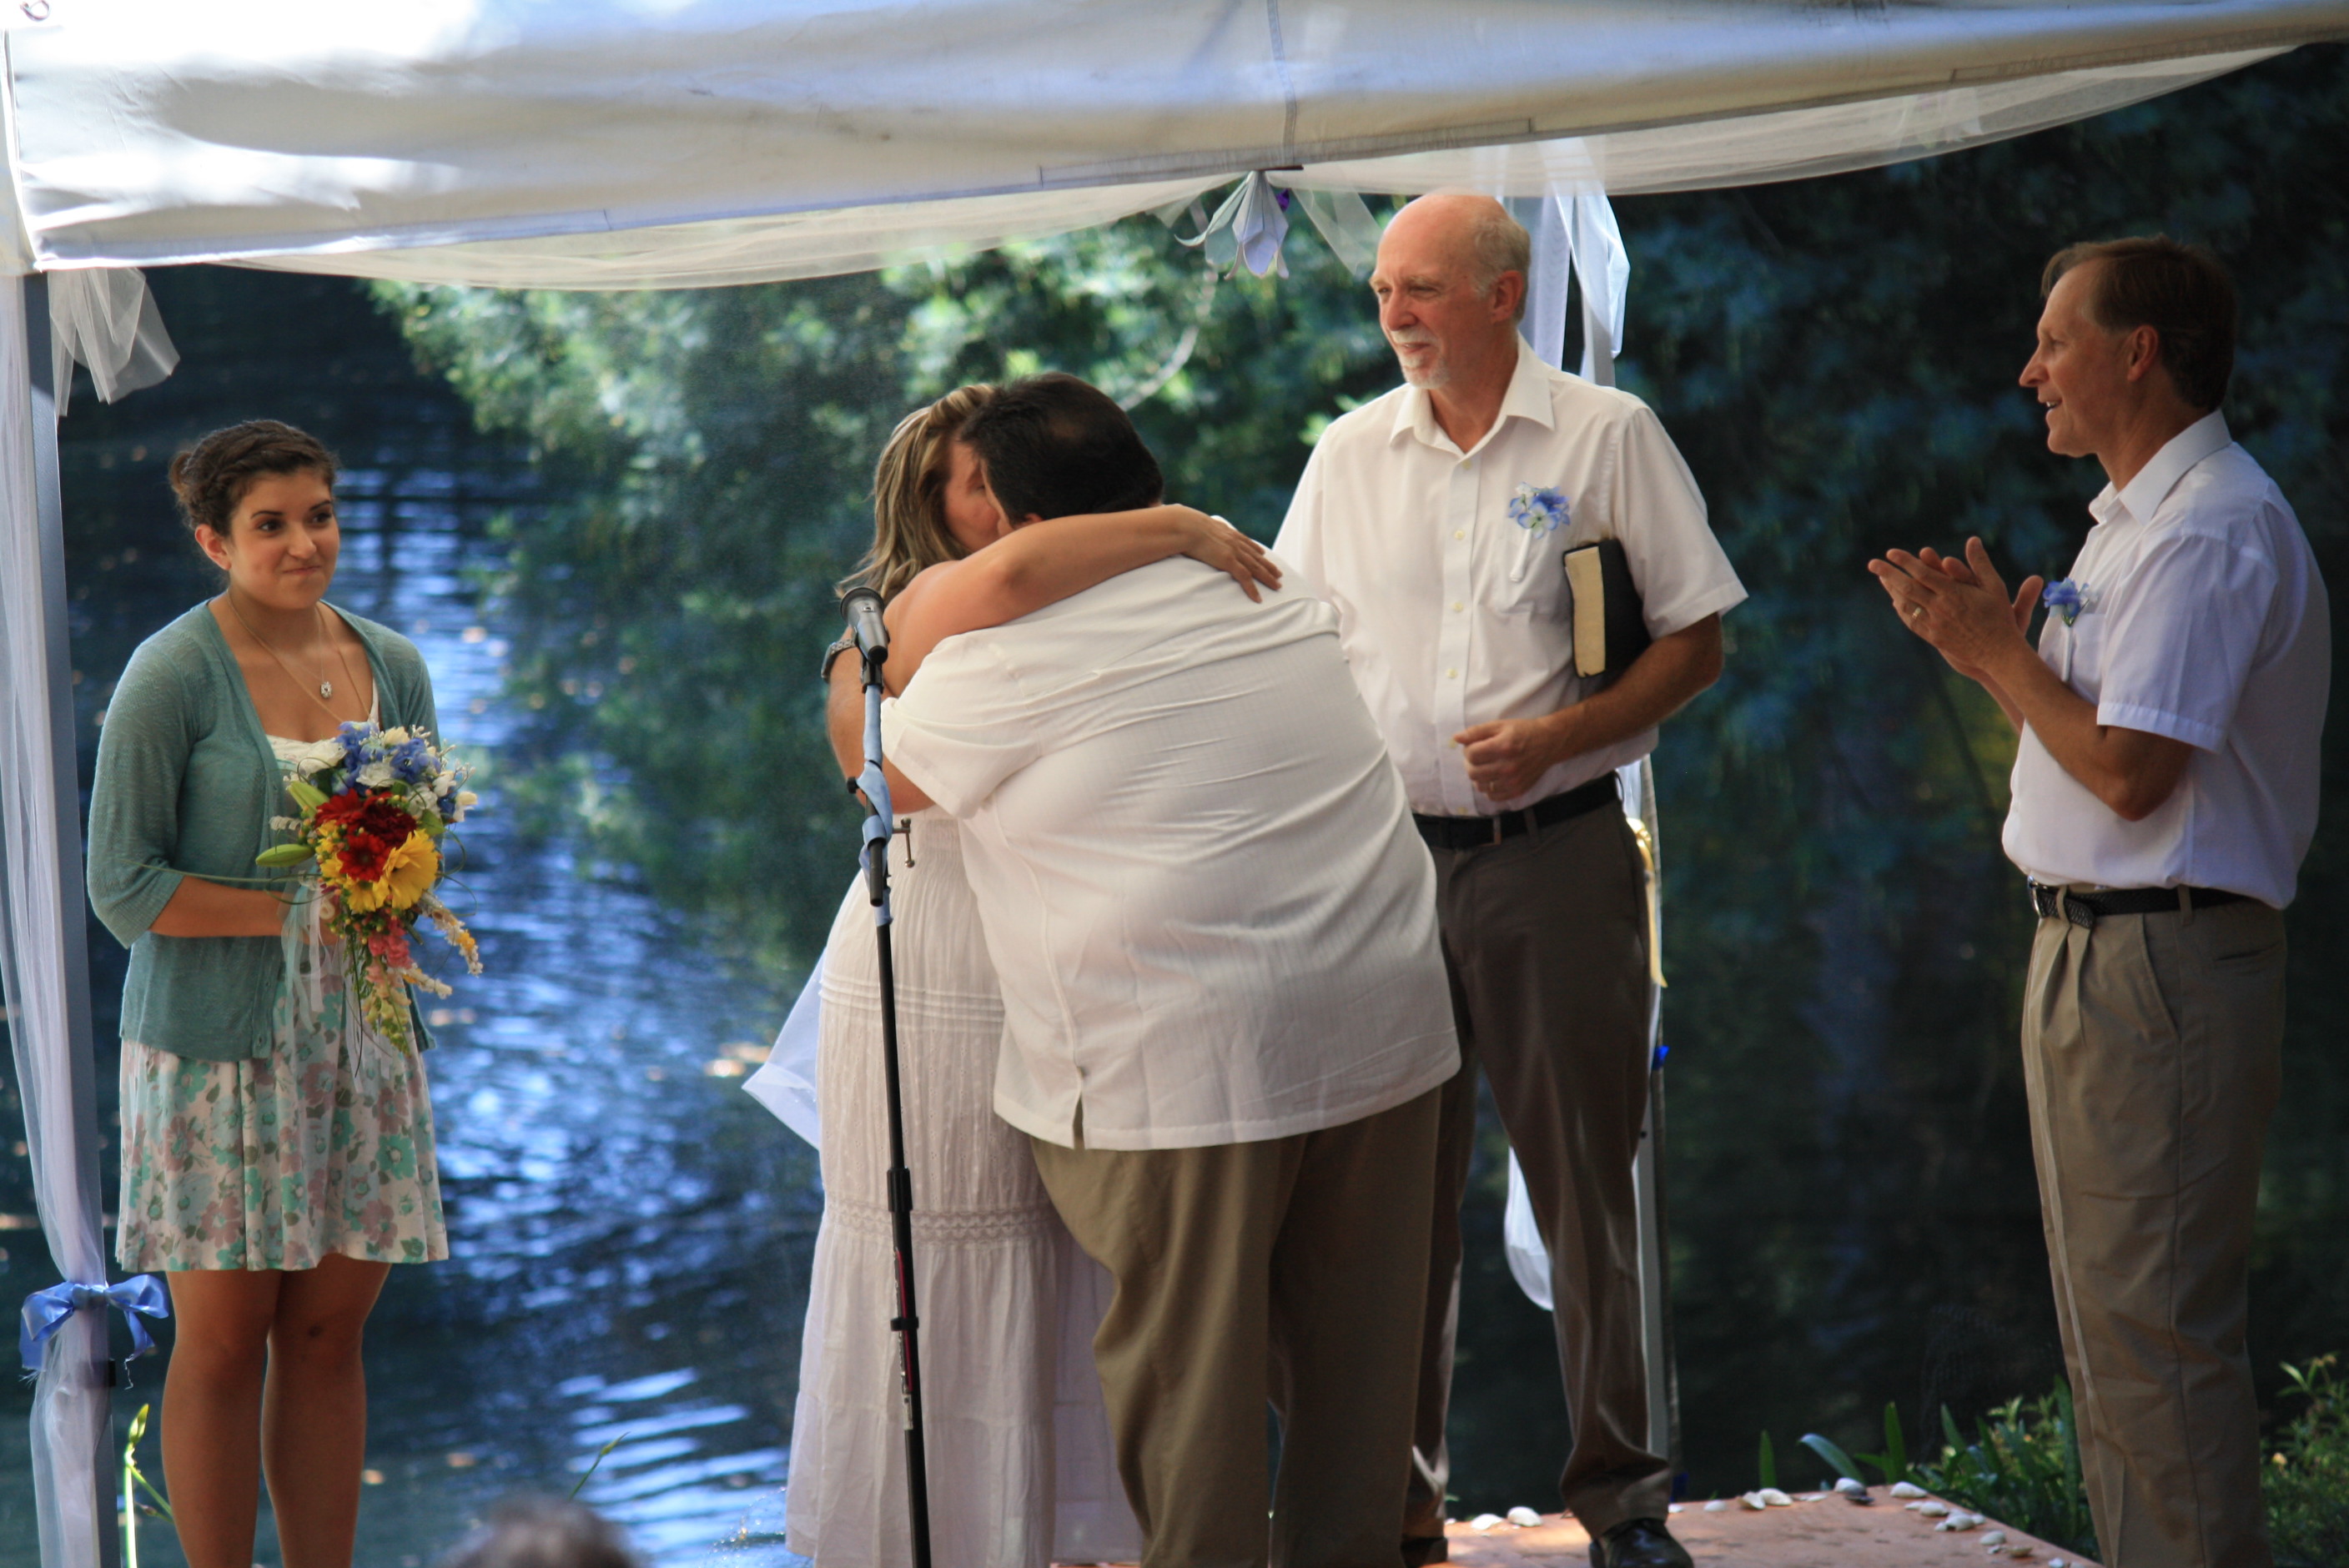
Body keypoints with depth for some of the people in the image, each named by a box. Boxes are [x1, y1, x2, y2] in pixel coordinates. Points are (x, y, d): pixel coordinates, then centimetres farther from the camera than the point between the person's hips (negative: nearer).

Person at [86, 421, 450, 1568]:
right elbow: (122, 885, -10)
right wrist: (301, 912, -17)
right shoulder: (172, 675, -8)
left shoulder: (393, 664, 8)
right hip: (218, 1041, -5)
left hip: (356, 1034, 5)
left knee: (330, 1330, 8)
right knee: (222, 1338, 0)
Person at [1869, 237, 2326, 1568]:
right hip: (2097, 951, 11)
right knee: (2113, 1315, 17)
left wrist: (2004, 654, -10)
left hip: (2159, 964, -11)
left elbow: (2128, 770, -23)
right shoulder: (2141, 521, 18)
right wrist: (1983, 649, 6)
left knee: (2156, 1327, -9)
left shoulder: (2211, 531, -16)